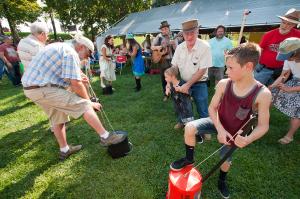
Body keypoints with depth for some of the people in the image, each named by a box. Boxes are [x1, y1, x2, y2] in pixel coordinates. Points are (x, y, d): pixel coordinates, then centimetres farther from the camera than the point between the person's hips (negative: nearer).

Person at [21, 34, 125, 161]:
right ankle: (105, 137, -8)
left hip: (31, 88, 10)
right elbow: (75, 84, -20)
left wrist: (77, 79, 20)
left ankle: (64, 150, 30)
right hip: (44, 89, -10)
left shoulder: (60, 47, 18)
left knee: (58, 118, 19)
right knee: (84, 106, -12)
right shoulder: (71, 53, -13)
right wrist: (90, 102, -9)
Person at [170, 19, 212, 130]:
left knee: (203, 111, 7)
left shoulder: (204, 47, -17)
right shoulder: (180, 47, -3)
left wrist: (187, 85, -21)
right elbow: (174, 67, -1)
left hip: (199, 84, -4)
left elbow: (202, 70, -19)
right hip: (184, 83, 4)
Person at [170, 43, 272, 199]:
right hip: (218, 124, 1)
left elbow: (263, 126, -17)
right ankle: (189, 159, 6)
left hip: (234, 134, -1)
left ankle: (221, 181, 56)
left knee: (226, 159, 19)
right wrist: (220, 129, -23)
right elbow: (212, 107, -12)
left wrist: (247, 139, -35)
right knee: (190, 128, -22)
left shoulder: (263, 94, -26)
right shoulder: (223, 84, -21)